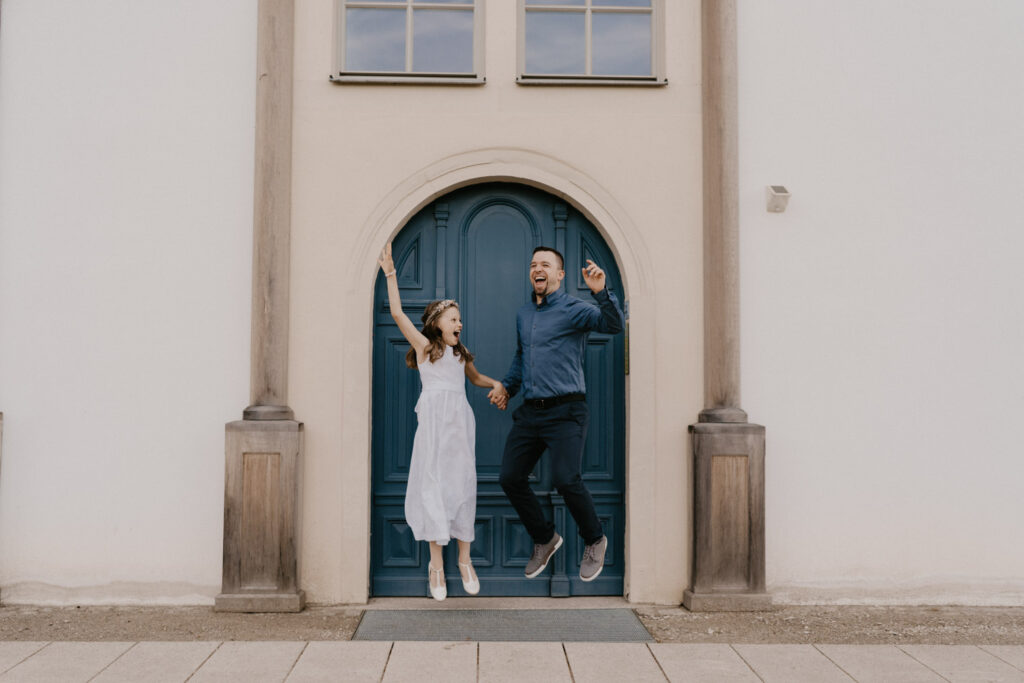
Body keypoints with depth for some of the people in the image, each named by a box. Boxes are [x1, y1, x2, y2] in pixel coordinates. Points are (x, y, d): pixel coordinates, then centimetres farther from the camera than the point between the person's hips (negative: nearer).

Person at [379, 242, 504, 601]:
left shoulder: (461, 354, 19)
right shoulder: (425, 346, 5)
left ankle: (464, 558, 14)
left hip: (461, 421, 5)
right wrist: (390, 275, -7)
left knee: (462, 485, 4)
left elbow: (476, 377, 38)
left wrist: (496, 384, 22)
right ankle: (436, 562, 2)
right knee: (434, 484, -4)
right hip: (434, 421, -5)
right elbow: (398, 314, -3)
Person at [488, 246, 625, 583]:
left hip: (565, 411, -7)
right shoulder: (523, 315, 17)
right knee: (510, 478, 4)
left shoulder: (573, 309, -4)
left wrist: (601, 292, -34)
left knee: (565, 479, -19)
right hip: (530, 412, 7)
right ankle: (545, 539, 26)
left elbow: (614, 325, -21)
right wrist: (507, 387, 26)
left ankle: (595, 541, 8)